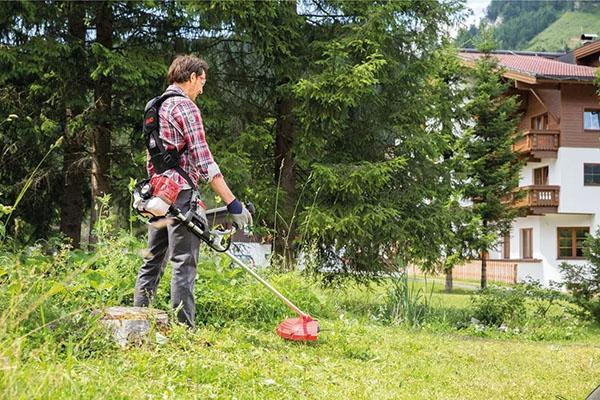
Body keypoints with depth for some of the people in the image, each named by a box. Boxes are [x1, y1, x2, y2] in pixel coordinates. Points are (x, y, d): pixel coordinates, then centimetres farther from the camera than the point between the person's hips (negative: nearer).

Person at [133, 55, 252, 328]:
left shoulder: (155, 106, 18)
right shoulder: (185, 107, -9)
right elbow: (203, 161, -16)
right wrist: (232, 203, -17)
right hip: (180, 194, -9)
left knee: (153, 261, 13)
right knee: (184, 264, -7)